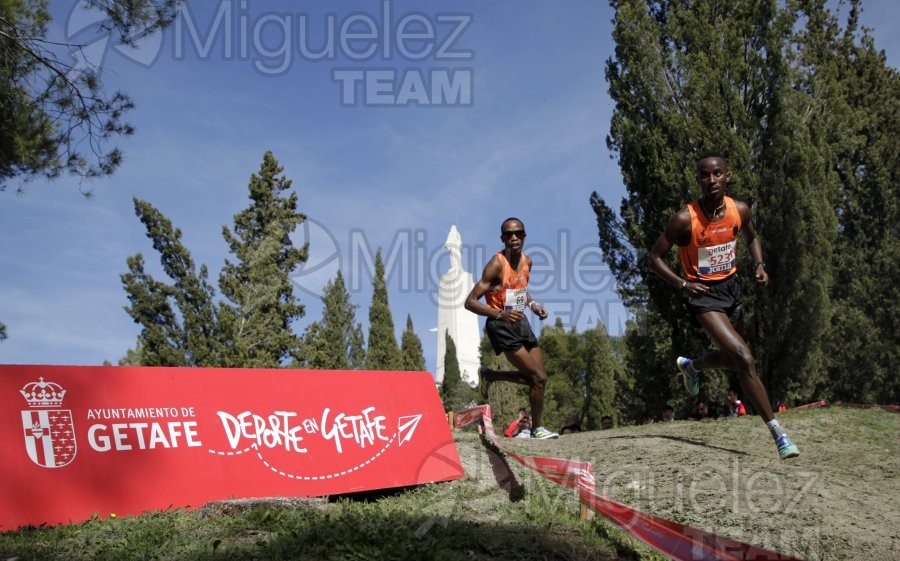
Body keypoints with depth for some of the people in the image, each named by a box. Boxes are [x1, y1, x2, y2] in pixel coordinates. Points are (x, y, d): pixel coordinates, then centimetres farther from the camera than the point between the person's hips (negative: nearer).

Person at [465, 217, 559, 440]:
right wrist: (500, 314, -33)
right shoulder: (496, 265, -19)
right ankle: (536, 428, 9)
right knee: (538, 377, -10)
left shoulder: (527, 262, 3)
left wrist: (532, 304, 5)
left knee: (536, 377, 9)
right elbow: (470, 302, -21)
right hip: (501, 326, -8)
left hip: (520, 322, 8)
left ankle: (488, 375, 25)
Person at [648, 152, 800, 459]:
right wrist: (683, 284, -23)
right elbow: (654, 257, -12)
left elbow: (752, 238, 16)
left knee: (733, 357, 22)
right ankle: (777, 432, -12)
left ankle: (691, 365, 54)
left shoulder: (739, 211, -6)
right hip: (703, 293, -6)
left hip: (731, 286, 6)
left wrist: (759, 265, -2)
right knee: (745, 360, -19)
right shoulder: (685, 219, -21)